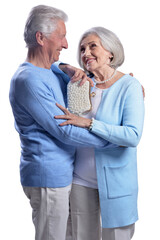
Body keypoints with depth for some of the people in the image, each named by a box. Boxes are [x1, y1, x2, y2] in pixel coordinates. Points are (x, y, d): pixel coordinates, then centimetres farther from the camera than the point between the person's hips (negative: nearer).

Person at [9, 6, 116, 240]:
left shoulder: (51, 69, 9)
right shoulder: (28, 79, -21)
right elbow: (65, 131, -22)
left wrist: (73, 72, -2)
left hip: (61, 173, 10)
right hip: (48, 176, -9)